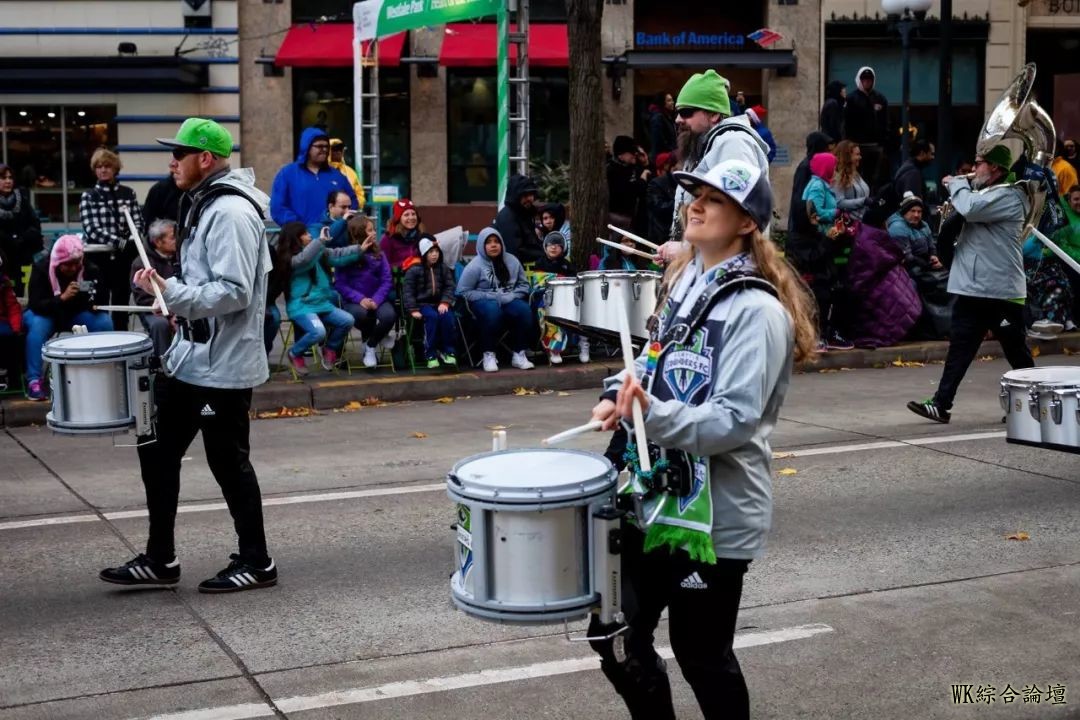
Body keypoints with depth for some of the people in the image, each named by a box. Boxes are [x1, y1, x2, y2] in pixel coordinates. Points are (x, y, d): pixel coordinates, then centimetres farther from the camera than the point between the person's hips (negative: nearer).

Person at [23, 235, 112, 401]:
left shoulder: (90, 269, -15)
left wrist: (93, 298, -36)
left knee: (104, 322, -25)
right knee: (38, 325, -36)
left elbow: (103, 301, -12)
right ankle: (34, 381, -31)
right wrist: (62, 298, -47)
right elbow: (35, 305, -31)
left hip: (76, 314, 2)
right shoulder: (41, 268, -22)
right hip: (45, 313, -2)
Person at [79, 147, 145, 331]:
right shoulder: (88, 196, 1)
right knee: (99, 307, 2)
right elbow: (92, 230, -10)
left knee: (121, 306, 9)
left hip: (124, 258, 2)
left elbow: (138, 223, 4)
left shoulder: (128, 193, 9)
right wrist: (119, 242, -21)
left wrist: (130, 242, -17)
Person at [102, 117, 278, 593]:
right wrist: (173, 297, 9)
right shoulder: (207, 205, 14)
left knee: (228, 462, 1)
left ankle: (256, 562, 16)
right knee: (157, 450, 13)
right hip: (193, 356, 10)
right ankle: (160, 559, 22)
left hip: (222, 365, -10)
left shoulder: (231, 212, -18)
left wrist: (171, 294, -26)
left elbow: (234, 291, -26)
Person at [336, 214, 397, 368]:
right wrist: (360, 299, -23)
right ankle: (379, 336, -1)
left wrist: (376, 299, -18)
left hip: (376, 299, 3)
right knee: (361, 314, -37)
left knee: (389, 315, -29)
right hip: (353, 301, -3)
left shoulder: (378, 253, 5)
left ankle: (370, 346, 0)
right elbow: (340, 284, -10)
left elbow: (387, 280, -1)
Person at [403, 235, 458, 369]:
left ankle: (447, 351, -17)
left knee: (447, 316, -30)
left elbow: (450, 287, 6)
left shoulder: (444, 268, 11)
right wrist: (413, 310, -15)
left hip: (439, 304, 3)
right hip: (422, 304, -3)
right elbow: (408, 291, -3)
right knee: (432, 316, -34)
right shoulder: (414, 270, 0)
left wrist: (445, 302, -12)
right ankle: (430, 354, -28)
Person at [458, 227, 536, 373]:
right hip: (483, 301, -4)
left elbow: (524, 285, 12)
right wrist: (491, 297, -16)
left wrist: (512, 296, -9)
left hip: (508, 300, 4)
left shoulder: (511, 261, 6)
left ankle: (518, 354, -17)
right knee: (493, 311, -38)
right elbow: (463, 292, -10)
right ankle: (489, 355, -24)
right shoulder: (475, 266, -8)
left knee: (524, 310, -27)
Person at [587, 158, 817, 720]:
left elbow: (734, 421, -23)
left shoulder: (756, 309, -17)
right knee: (616, 639, 14)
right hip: (656, 497, 8)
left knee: (700, 654, 7)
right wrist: (622, 395, 0)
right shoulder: (685, 281, 9)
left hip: (715, 513, -8)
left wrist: (651, 414, -35)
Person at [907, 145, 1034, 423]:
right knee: (959, 348, 4)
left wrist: (956, 184, -11)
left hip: (1001, 291, -8)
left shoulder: (1009, 196, -12)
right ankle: (941, 404, 3)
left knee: (1016, 352, 4)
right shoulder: (984, 193, 18)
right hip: (972, 288, 8)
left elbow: (970, 208, -27)